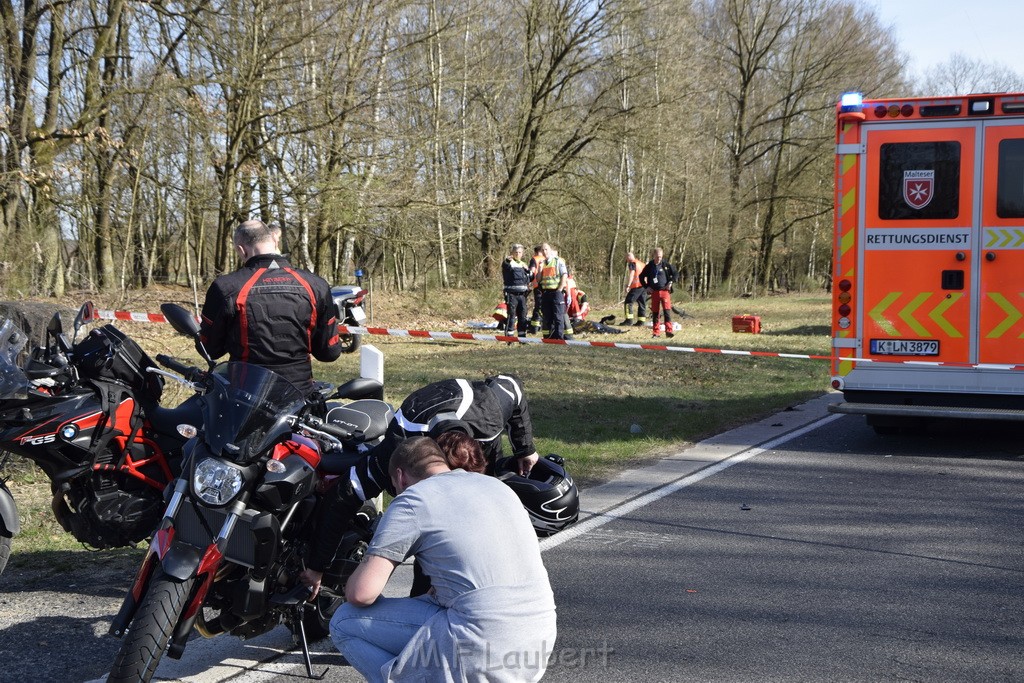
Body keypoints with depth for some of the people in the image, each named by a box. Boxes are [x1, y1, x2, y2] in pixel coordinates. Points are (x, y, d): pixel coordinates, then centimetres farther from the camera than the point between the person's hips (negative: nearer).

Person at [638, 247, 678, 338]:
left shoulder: (666, 265, 0)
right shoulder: (649, 266, 3)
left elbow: (675, 273, 10)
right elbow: (641, 277, 14)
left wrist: (671, 282, -1)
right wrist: (646, 286, 6)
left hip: (665, 291, -2)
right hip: (654, 292, 2)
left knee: (667, 311, -12)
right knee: (655, 313, 4)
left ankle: (669, 331, -13)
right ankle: (656, 332, 10)